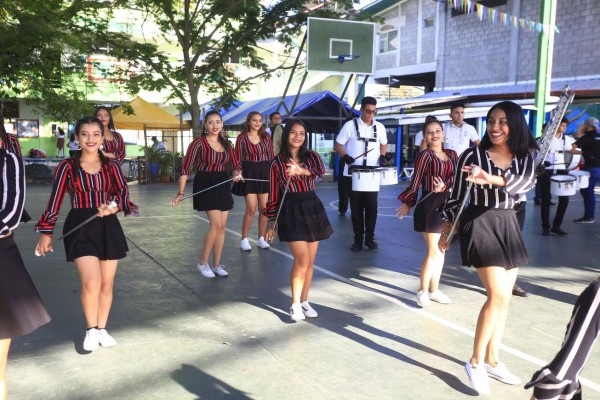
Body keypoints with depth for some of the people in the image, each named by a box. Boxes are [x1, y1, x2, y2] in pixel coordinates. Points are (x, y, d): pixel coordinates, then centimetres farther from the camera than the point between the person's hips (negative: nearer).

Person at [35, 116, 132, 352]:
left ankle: (102, 328, 28)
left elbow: (123, 194, 1)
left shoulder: (111, 166, 4)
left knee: (107, 283, 9)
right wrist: (46, 232, -2)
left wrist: (113, 207, -21)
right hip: (80, 228, -3)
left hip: (108, 227, 3)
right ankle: (91, 330, 8)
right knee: (91, 282, -15)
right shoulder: (67, 166, -2)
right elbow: (55, 201, -1)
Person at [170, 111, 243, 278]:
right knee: (216, 224, -14)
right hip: (205, 185, -6)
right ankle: (202, 262, 4)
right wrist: (181, 192, -15)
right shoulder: (199, 143, -8)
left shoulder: (226, 144, 8)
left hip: (223, 185, 6)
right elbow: (186, 168, -10)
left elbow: (236, 165, 15)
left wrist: (237, 174, -9)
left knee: (222, 226, 6)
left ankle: (216, 265, 18)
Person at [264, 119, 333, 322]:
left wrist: (301, 171, -37)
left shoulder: (311, 156, 5)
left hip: (312, 209, 3)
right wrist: (272, 223, 4)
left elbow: (320, 171, -18)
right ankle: (295, 304, 3)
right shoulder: (277, 163, 1)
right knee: (302, 259, -12)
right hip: (290, 212, -3)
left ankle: (304, 301, 23)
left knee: (310, 261, 8)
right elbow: (274, 195, 4)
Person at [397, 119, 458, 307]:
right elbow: (416, 182, -5)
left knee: (441, 250, 11)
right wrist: (408, 203, -1)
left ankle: (434, 289, 22)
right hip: (430, 205, -6)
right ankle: (423, 290, 8)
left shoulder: (452, 155, 9)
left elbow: (457, 177, -1)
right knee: (433, 251, -5)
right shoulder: (424, 155, -6)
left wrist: (445, 186, -19)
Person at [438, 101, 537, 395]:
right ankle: (475, 362, -1)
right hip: (479, 224, -5)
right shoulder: (472, 155, -6)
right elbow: (457, 194, 0)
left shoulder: (524, 158, 4)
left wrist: (492, 179, -37)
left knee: (503, 298, 10)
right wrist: (447, 229, 2)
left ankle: (492, 360, 23)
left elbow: (526, 183, -19)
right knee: (498, 296, -14)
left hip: (509, 227, 5)